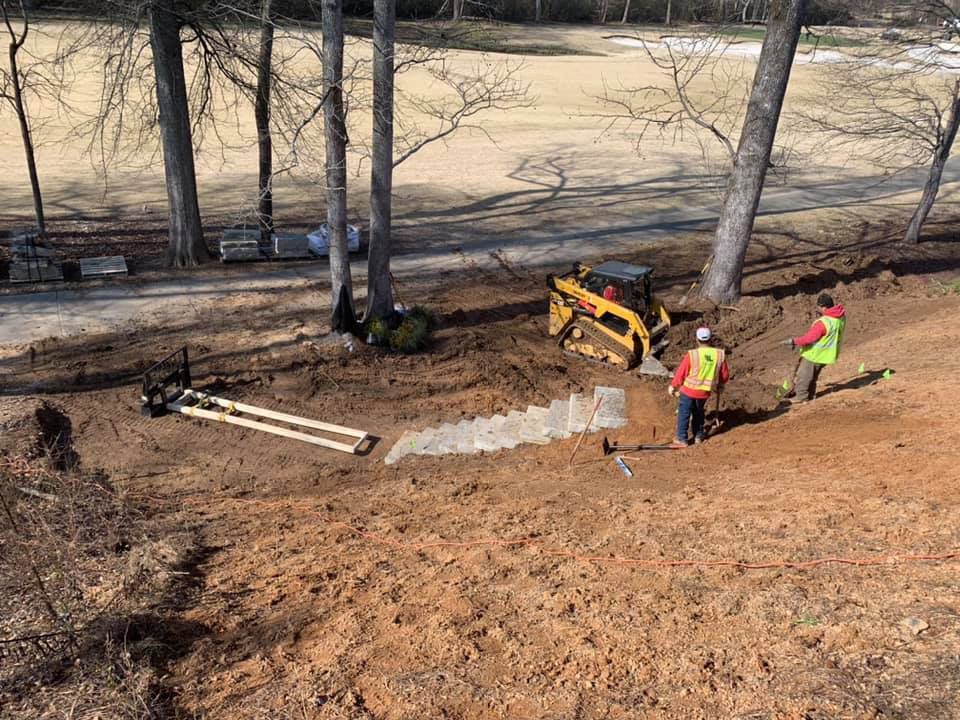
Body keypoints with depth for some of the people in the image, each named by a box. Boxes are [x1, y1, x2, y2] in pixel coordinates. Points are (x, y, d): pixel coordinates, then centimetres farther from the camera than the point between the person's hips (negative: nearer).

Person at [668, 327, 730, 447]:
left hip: (689, 389, -4)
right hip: (705, 392, 4)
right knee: (699, 413, 25)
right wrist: (718, 384, 23)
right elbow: (725, 376, 1)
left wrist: (673, 386, 6)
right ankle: (698, 435, 32)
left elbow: (681, 373, -10)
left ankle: (682, 439, 15)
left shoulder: (692, 354, -20)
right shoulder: (720, 355, -9)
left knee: (684, 414, 11)